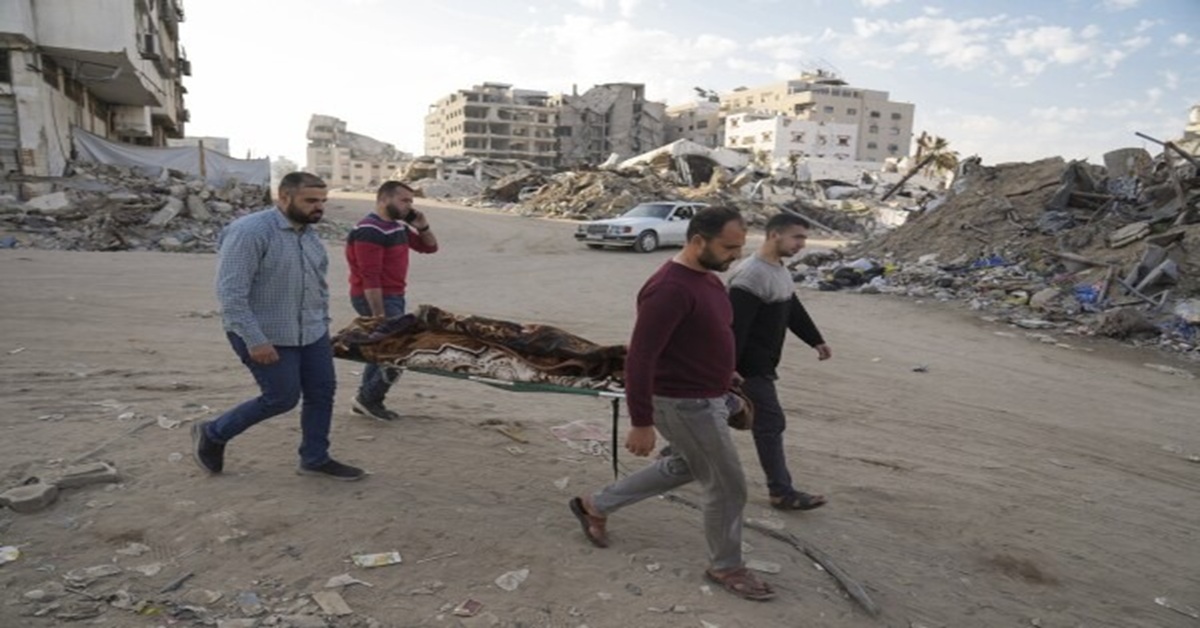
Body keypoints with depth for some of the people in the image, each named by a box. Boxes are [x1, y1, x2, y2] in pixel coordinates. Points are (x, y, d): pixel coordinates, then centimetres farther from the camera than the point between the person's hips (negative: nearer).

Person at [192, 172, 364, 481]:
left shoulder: (308, 233, 7)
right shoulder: (250, 231, -20)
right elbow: (231, 293, -23)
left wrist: (323, 323, 15)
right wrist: (255, 340, -25)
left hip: (311, 332, 8)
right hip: (267, 336, -8)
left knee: (322, 392, 7)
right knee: (283, 398, -1)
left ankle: (315, 459, 23)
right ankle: (212, 434, 22)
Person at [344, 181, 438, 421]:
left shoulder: (397, 226, 10)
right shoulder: (370, 231, -19)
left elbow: (429, 247, 19)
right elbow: (370, 278, -24)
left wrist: (422, 227, -1)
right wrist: (379, 315, -26)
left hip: (393, 296, 10)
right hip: (376, 299, -10)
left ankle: (367, 400, 26)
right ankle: (368, 398, 5)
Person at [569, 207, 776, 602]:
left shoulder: (707, 278, 5)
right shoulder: (670, 289, -26)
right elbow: (639, 358, -26)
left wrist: (726, 381, 21)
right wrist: (641, 423, -24)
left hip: (706, 398, 10)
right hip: (685, 405, -10)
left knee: (683, 467, 27)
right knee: (727, 487, 4)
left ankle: (596, 505, 38)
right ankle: (726, 567, 30)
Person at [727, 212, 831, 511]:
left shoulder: (780, 271, 12)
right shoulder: (752, 275, -23)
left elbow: (794, 310, 24)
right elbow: (735, 327, -27)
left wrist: (816, 340, 27)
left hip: (761, 364, 11)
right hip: (750, 367, -11)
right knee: (771, 424, -4)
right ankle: (782, 492, 7)